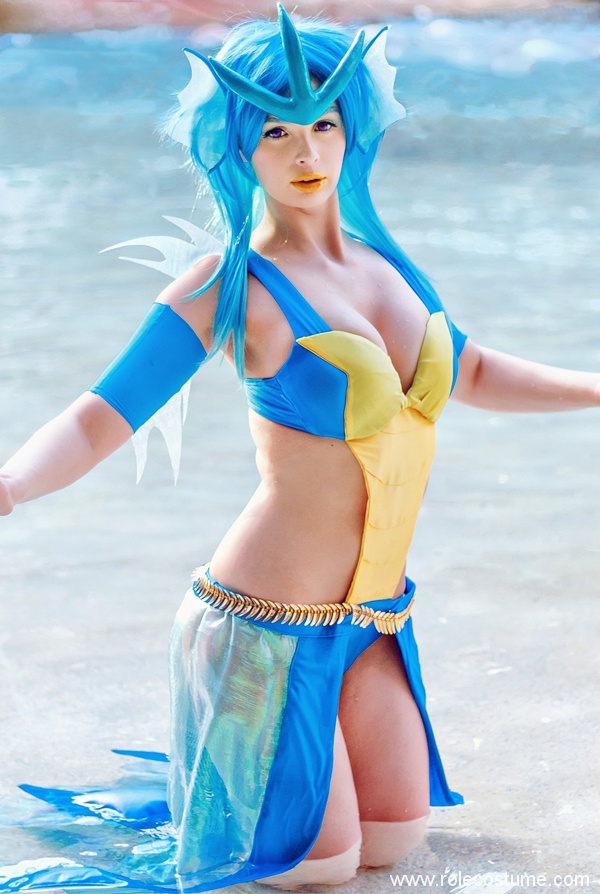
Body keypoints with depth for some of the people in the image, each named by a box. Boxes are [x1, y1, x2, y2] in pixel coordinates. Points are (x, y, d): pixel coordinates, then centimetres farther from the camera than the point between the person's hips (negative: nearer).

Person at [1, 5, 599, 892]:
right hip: (270, 623, -7)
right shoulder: (232, 286, -15)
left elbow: (471, 373, 22)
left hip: (370, 619, 7)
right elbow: (97, 422, -19)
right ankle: (202, 788, 30)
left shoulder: (384, 260, 5)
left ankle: (239, 759, 37)